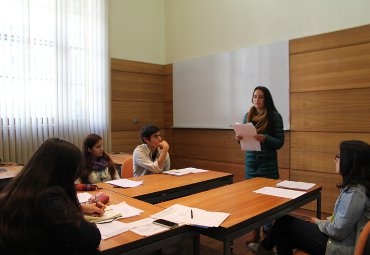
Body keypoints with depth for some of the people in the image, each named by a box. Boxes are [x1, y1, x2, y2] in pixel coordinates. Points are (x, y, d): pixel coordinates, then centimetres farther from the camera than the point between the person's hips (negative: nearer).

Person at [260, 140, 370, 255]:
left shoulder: (354, 192, -27)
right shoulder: (356, 186, 3)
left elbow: (338, 231, -24)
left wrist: (319, 223, -6)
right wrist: (326, 221, 6)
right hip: (342, 240, 9)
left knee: (284, 223, 2)